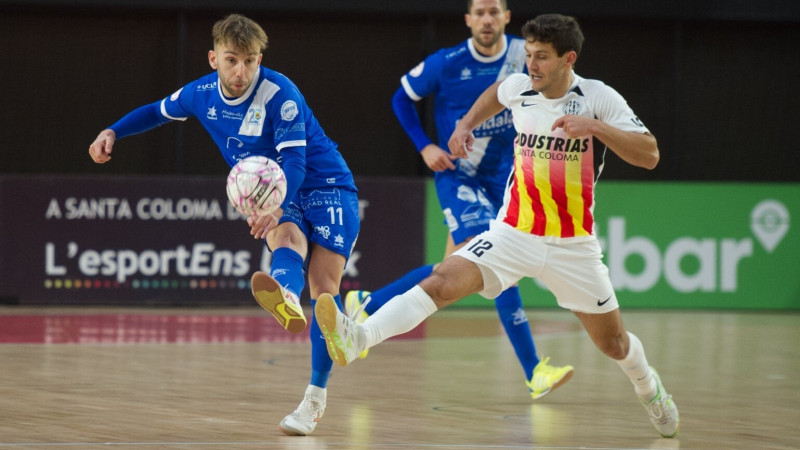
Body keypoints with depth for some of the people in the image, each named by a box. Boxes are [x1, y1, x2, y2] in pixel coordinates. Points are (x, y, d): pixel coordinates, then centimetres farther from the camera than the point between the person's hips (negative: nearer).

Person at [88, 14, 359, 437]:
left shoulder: (280, 94, -21)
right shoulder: (201, 94, -3)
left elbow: (294, 160, -30)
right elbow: (159, 111, 20)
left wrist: (275, 206, -46)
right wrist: (113, 132, 10)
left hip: (327, 187, -3)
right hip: (277, 199, 3)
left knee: (323, 287, -18)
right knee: (287, 240, -33)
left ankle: (316, 398, -12)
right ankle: (286, 301, -71)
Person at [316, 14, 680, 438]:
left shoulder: (599, 98, -12)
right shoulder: (520, 88, -1)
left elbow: (649, 155, -20)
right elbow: (497, 93, 26)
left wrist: (595, 127, -30)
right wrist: (466, 124, 12)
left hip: (573, 244, -2)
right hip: (514, 233, 2)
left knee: (613, 343, 12)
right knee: (441, 282, -23)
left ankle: (648, 387, 45)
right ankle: (357, 338, -39)